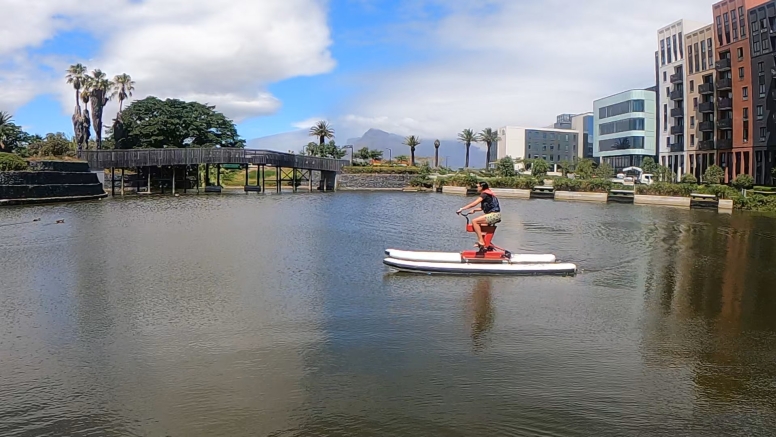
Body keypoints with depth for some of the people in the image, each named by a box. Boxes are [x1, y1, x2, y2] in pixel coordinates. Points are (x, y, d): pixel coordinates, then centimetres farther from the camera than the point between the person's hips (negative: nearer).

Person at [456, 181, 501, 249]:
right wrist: (474, 210, 9)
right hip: (495, 215, 10)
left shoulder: (484, 194, -9)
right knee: (477, 223, 22)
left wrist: (462, 209, -14)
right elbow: (483, 208, 22)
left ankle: (481, 241, -15)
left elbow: (474, 204, -16)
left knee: (474, 221, -14)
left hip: (494, 215, -10)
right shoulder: (488, 194, 20)